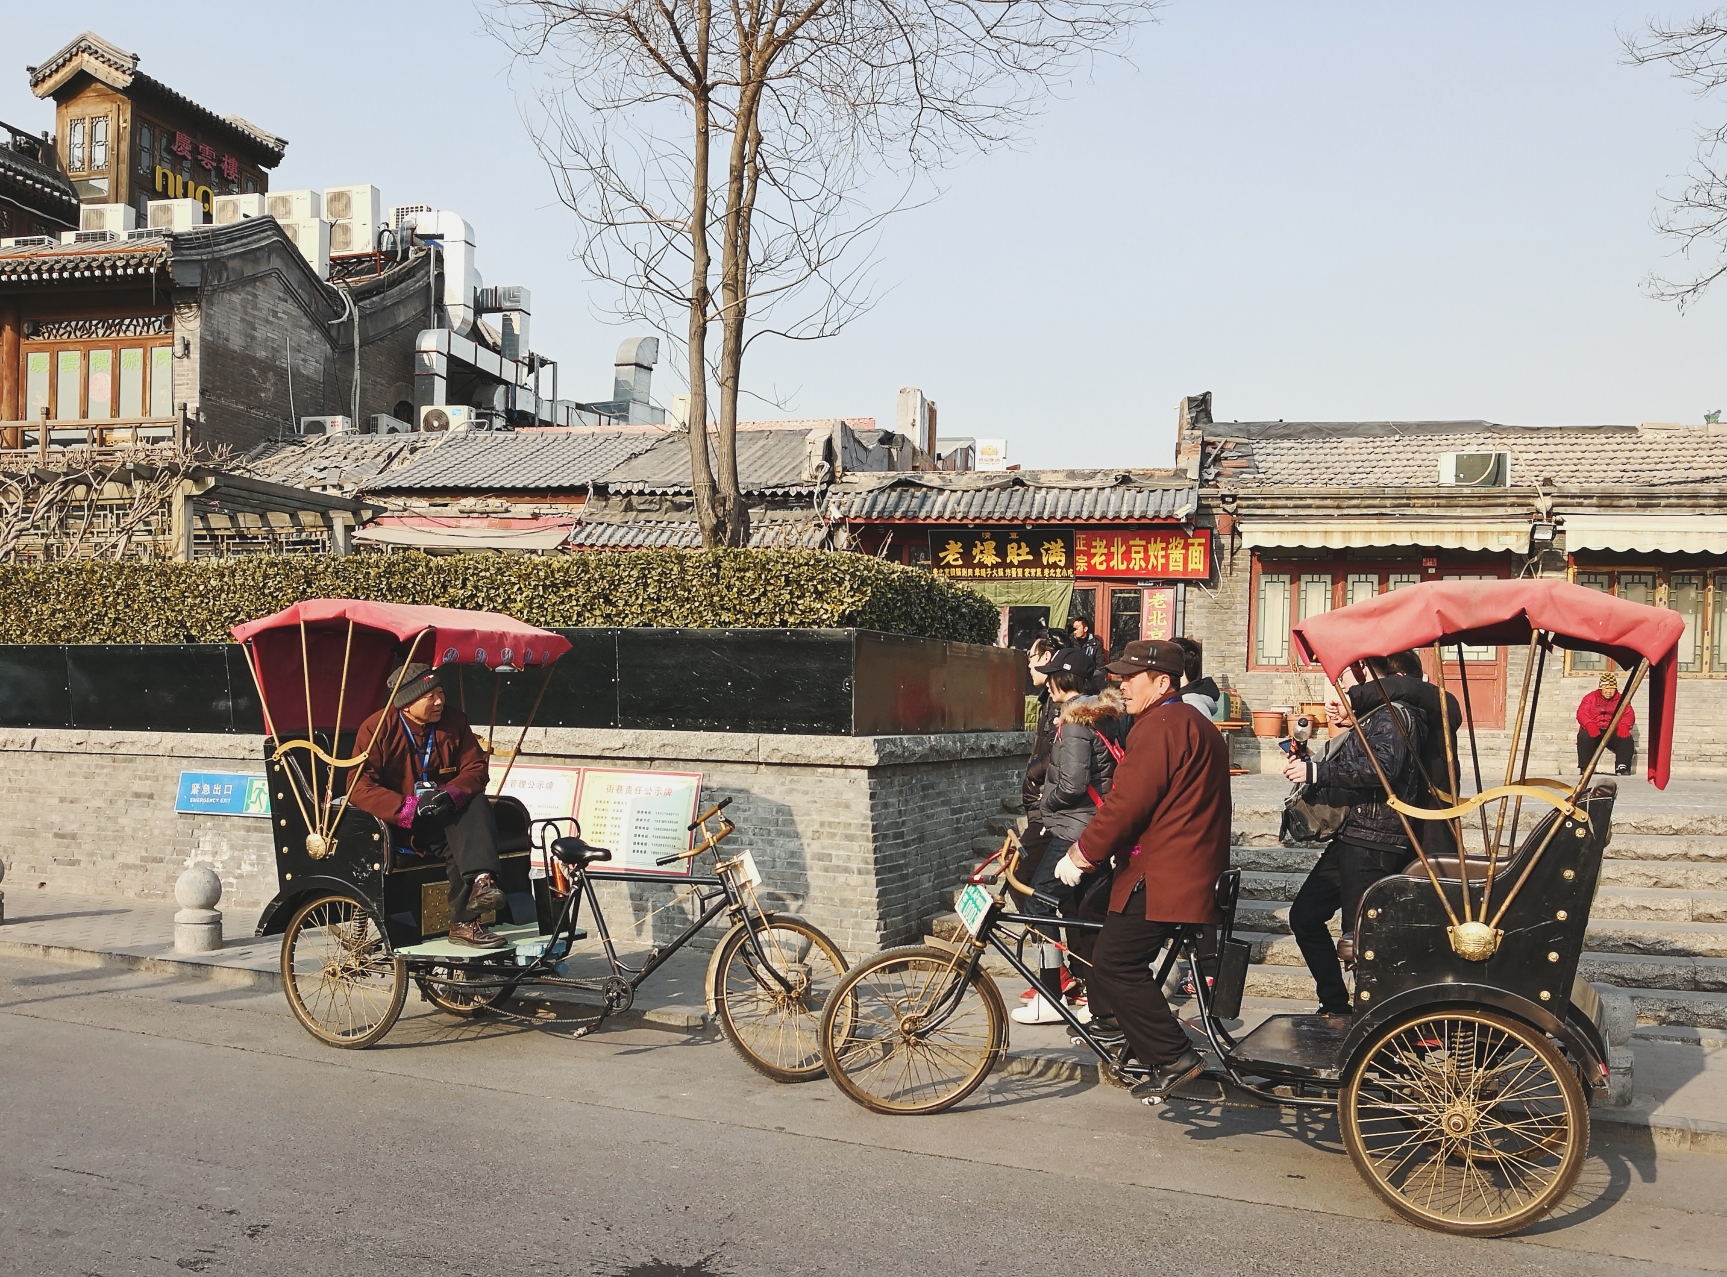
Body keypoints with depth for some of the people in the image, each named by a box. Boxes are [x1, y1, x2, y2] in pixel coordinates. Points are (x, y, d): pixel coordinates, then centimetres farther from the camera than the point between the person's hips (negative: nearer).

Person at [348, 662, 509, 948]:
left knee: (477, 804, -29)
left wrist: (452, 793, -24)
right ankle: (464, 921, -34)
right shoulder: (378, 728, -10)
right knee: (458, 843, -30)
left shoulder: (453, 721, 4)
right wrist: (410, 807, -31)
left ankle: (481, 880, -48)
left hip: (446, 813, 4)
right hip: (400, 823, -4)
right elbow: (359, 787, -19)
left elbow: (476, 769, 0)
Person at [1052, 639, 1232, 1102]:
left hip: (1162, 877, -11)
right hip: (1189, 869, 11)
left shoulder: (1159, 727, -15)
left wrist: (1082, 855, -11)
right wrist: (1098, 852, 21)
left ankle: (1174, 1057, -9)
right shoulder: (1192, 723, 21)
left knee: (1113, 965, -11)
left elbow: (1126, 805, -22)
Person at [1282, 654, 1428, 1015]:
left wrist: (1315, 771, -25)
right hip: (1348, 840, 11)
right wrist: (1339, 732, 11)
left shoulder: (1394, 715, -11)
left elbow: (1381, 768, -28)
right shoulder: (1367, 719, 20)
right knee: (1304, 915, 16)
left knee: (1359, 941, -9)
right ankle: (1335, 1006, 23)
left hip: (1374, 846, -11)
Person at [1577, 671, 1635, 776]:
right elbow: (1581, 713, -4)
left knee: (1627, 739, -28)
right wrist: (1589, 725, -27)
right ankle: (1585, 768, -34)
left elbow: (1629, 715, 1)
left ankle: (1622, 768, -30)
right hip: (1594, 731, -1)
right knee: (1584, 737, -34)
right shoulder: (1590, 698, 10)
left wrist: (1623, 725, -24)